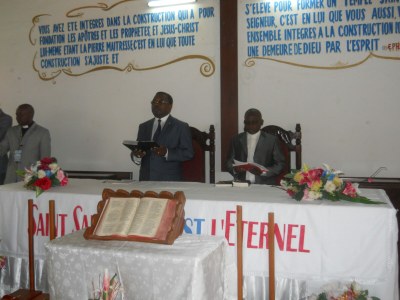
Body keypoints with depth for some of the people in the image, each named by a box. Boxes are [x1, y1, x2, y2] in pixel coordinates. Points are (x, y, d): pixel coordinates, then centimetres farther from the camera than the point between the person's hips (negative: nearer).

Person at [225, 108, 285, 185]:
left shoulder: (272, 140, 7)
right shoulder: (236, 139, 14)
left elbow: (280, 164, 4)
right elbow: (229, 162, 15)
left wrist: (263, 172, -12)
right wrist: (234, 169, -7)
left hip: (265, 185, -2)